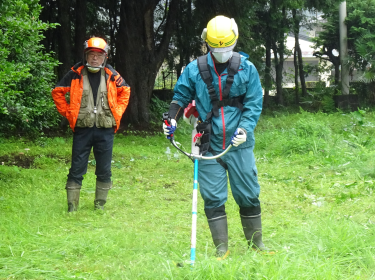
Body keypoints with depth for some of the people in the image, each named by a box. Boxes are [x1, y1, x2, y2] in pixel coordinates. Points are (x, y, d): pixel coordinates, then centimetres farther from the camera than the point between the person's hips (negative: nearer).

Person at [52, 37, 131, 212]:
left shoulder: (112, 76, 3)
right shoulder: (75, 75, -1)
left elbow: (125, 92, 20)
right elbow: (57, 92, 8)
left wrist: (117, 112, 10)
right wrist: (68, 113, 3)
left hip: (105, 130, 2)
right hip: (82, 130, -2)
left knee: (104, 171, 8)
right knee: (77, 170, 0)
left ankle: (100, 206, 19)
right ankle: (72, 207, 5)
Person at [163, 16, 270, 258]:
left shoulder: (246, 68, 0)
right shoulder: (194, 70, 1)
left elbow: (254, 103, 0)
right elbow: (181, 97, 13)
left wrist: (245, 128, -14)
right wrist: (172, 119, -4)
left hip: (239, 145, 0)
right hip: (209, 146, 0)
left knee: (248, 195, 6)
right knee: (213, 197, 1)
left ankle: (256, 241, 23)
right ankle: (221, 247, 10)